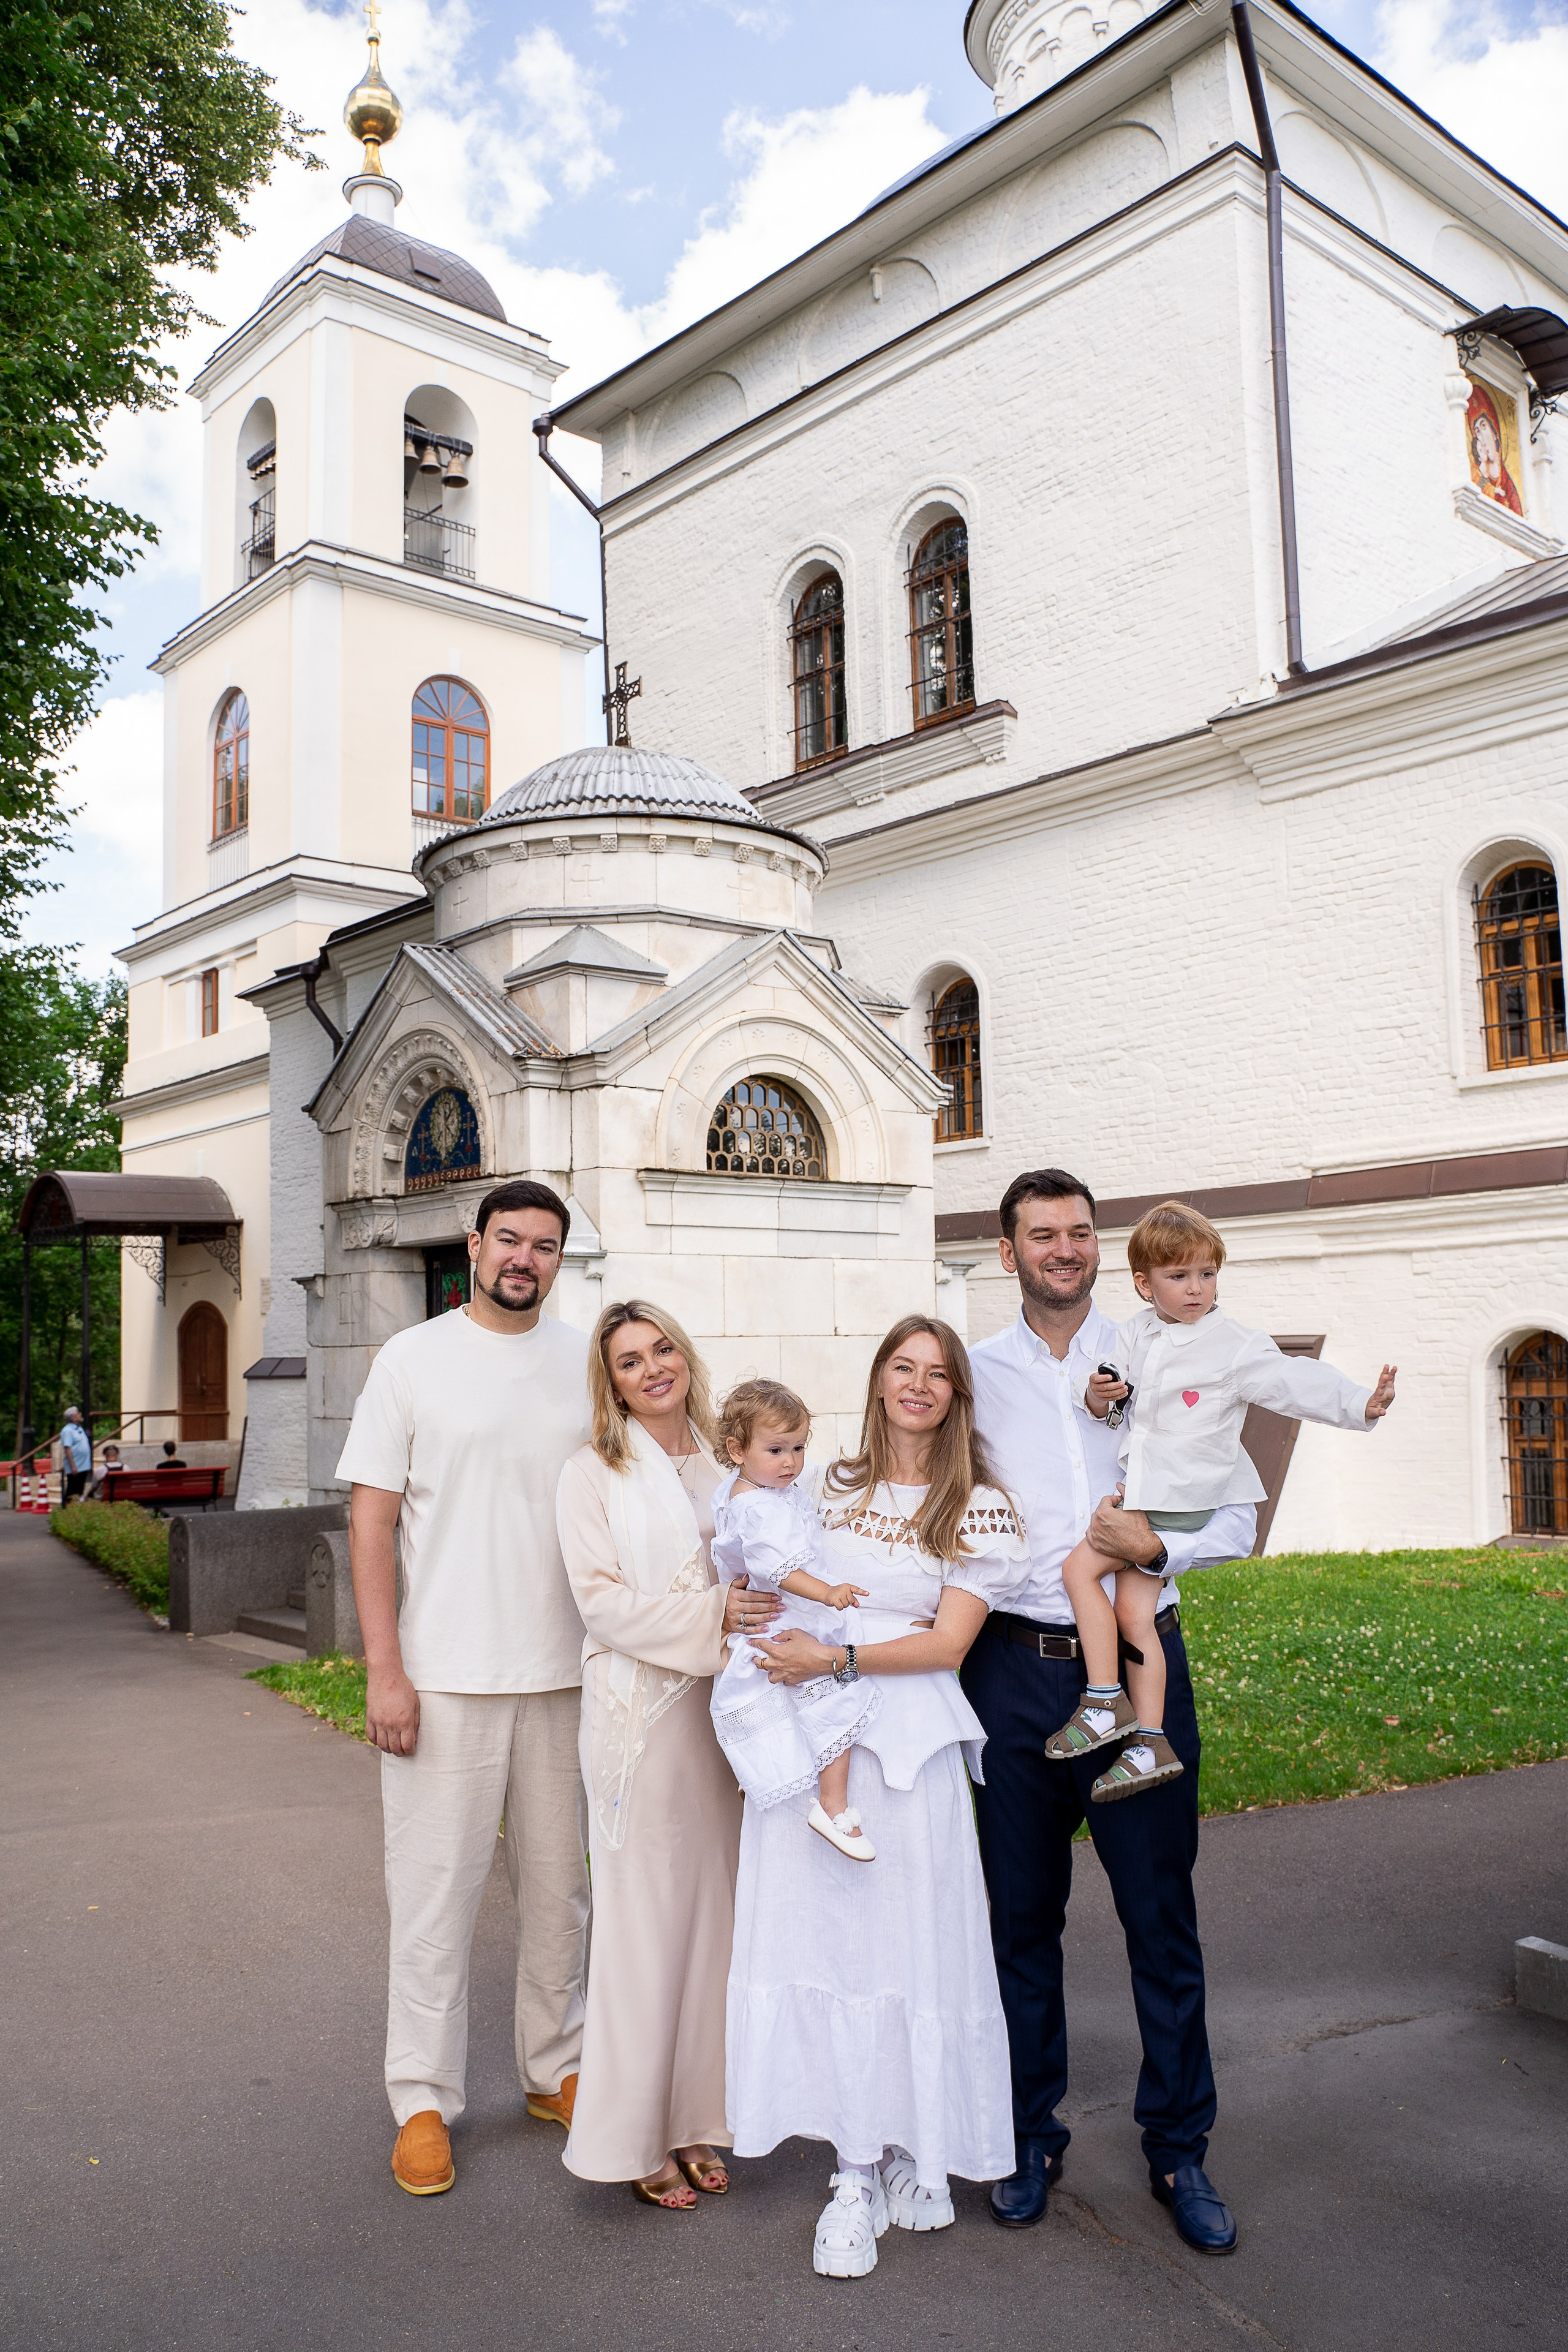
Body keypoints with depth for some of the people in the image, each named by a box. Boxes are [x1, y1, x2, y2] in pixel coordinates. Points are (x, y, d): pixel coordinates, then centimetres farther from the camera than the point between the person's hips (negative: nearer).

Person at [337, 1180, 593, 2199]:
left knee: (561, 1885, 13)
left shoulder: (587, 1362, 6)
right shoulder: (414, 1359, -2)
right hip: (444, 1676, -3)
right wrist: (384, 1671, -8)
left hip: (566, 1674, 3)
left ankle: (556, 2069, 31)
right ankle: (424, 2101, 20)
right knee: (437, 1890, 4)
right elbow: (372, 1520, -3)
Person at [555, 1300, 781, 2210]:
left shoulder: (725, 1462, 11)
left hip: (727, 1707, 4)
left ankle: (695, 2120, 24)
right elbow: (603, 1599, -10)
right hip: (640, 1710, -4)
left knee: (716, 1910, 10)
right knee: (645, 1914, 1)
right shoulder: (594, 1474, -1)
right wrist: (710, 1615, -19)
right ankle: (636, 2139, 15)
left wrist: (763, 1607, -3)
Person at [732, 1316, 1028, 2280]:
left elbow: (948, 1642, -6)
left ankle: (914, 2153, 21)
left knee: (913, 1940, 1)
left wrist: (838, 1659, -16)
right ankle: (858, 2173, 14)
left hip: (910, 1743, -3)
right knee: (825, 1937, 2)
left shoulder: (978, 1506, 1)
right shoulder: (833, 1488, 12)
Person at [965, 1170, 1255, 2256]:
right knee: (1022, 1913, 11)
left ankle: (1180, 2147, 25)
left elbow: (1237, 1515, 3)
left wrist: (1158, 1547, -15)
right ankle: (1034, 2135, 29)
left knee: (1161, 1914, 7)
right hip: (1015, 1667, 1)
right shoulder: (973, 1375, 5)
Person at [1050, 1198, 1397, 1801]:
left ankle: (1105, 1703, -6)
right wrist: (1098, 1397, -8)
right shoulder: (1134, 1337, 10)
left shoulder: (1235, 1346, -6)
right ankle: (1150, 1743, 13)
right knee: (1132, 1613, 4)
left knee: (1079, 1568, -15)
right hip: (1138, 1494, 6)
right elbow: (1111, 1410, 15)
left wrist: (1361, 1404, -27)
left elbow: (1295, 1381, -14)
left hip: (1181, 1499, -6)